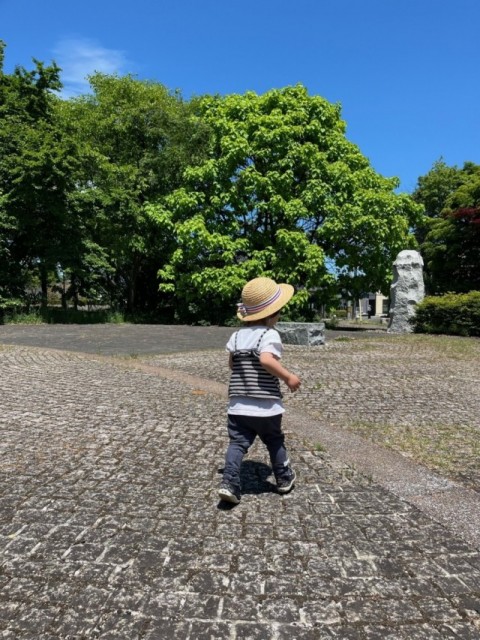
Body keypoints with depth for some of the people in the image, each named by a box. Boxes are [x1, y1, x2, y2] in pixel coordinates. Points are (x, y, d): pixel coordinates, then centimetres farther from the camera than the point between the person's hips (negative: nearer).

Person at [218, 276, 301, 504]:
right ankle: (284, 479, 34)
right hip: (266, 406, -4)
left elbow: (232, 364, 12)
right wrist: (288, 377, -19)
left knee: (237, 443, 7)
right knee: (275, 442, 18)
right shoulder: (270, 335, -13)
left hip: (238, 406, 4)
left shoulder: (237, 335, 7)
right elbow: (266, 360, -29)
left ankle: (229, 483, -7)